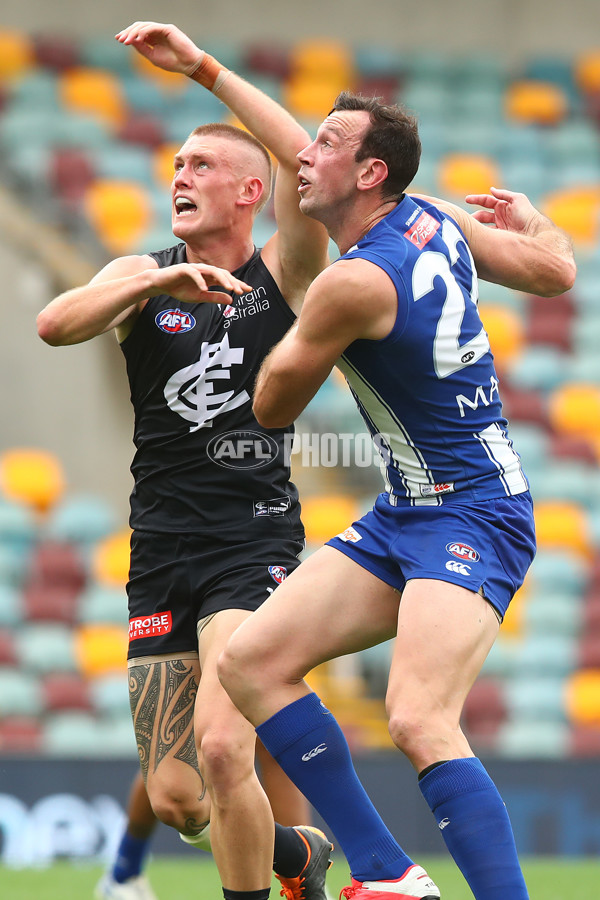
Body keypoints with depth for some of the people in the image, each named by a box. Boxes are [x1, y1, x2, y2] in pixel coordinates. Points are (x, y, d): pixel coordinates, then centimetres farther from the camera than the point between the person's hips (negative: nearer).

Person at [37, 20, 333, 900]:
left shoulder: (281, 276, 2)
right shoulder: (145, 275, 8)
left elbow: (312, 165, -15)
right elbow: (55, 324, -12)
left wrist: (204, 67, -16)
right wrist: (158, 281, -26)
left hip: (255, 539, -3)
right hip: (162, 552, 3)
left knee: (221, 746, -24)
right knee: (175, 797, 2)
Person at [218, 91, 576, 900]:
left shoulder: (354, 282, -19)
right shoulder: (435, 219, 4)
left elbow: (272, 408, -5)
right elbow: (556, 270, 17)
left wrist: (297, 329, 15)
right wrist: (524, 213, 38)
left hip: (472, 516, -10)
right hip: (406, 515, 10)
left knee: (420, 721, -28)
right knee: (250, 663, 0)